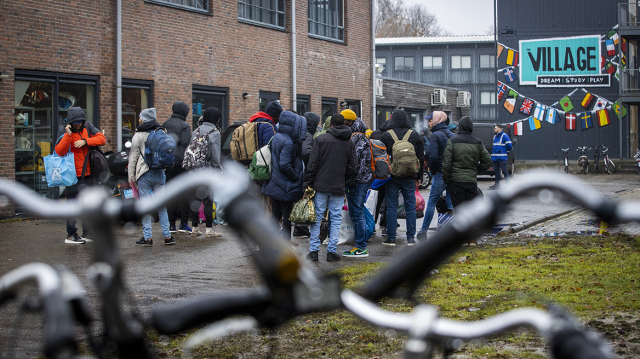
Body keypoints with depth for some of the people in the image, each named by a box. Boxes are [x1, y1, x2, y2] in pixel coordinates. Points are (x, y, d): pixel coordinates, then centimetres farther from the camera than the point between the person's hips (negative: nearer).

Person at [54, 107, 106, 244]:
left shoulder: (88, 129, 7)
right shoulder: (65, 133, -7)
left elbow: (102, 139, -5)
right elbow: (60, 151, -20)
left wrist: (85, 141, -17)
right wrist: (68, 135, -29)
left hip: (88, 174, 6)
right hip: (74, 175, -6)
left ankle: (87, 233, 24)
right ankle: (71, 235, 0)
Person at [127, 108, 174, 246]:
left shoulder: (138, 136, -5)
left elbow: (133, 157, -3)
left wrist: (131, 177, 1)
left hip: (145, 174, -4)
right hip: (160, 173, 4)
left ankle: (147, 237, -1)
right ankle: (167, 236, 8)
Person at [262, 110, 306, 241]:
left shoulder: (276, 138, 7)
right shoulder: (288, 142, -20)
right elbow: (285, 165, -25)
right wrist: (297, 178, -12)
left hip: (275, 184, 9)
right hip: (286, 186, -9)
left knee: (275, 214, 15)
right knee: (287, 216, 1)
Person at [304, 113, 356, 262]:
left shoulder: (320, 139, -3)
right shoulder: (349, 143, 5)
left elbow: (313, 163, -6)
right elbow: (352, 168, 6)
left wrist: (308, 182, -2)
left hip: (320, 185, -1)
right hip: (338, 188, 2)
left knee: (317, 217, 4)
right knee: (336, 218, 7)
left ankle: (313, 251, 4)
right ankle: (332, 251, 5)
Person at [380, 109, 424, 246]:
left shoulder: (386, 136, -2)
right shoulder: (415, 135, 5)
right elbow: (421, 158, 8)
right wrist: (418, 177, 14)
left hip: (392, 177, -1)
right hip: (409, 178, 2)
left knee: (391, 208, 3)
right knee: (410, 207, 7)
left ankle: (391, 238, 3)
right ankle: (411, 238, 6)